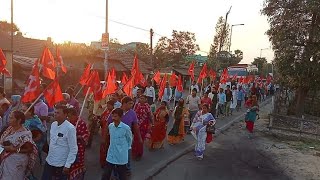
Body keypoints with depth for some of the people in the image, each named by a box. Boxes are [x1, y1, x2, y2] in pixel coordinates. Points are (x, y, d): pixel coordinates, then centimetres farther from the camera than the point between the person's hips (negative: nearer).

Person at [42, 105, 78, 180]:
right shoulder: (53, 124, 1)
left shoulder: (70, 128, -21)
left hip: (61, 164, -6)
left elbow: (73, 149, -18)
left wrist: (67, 165, -17)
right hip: (49, 161, 6)